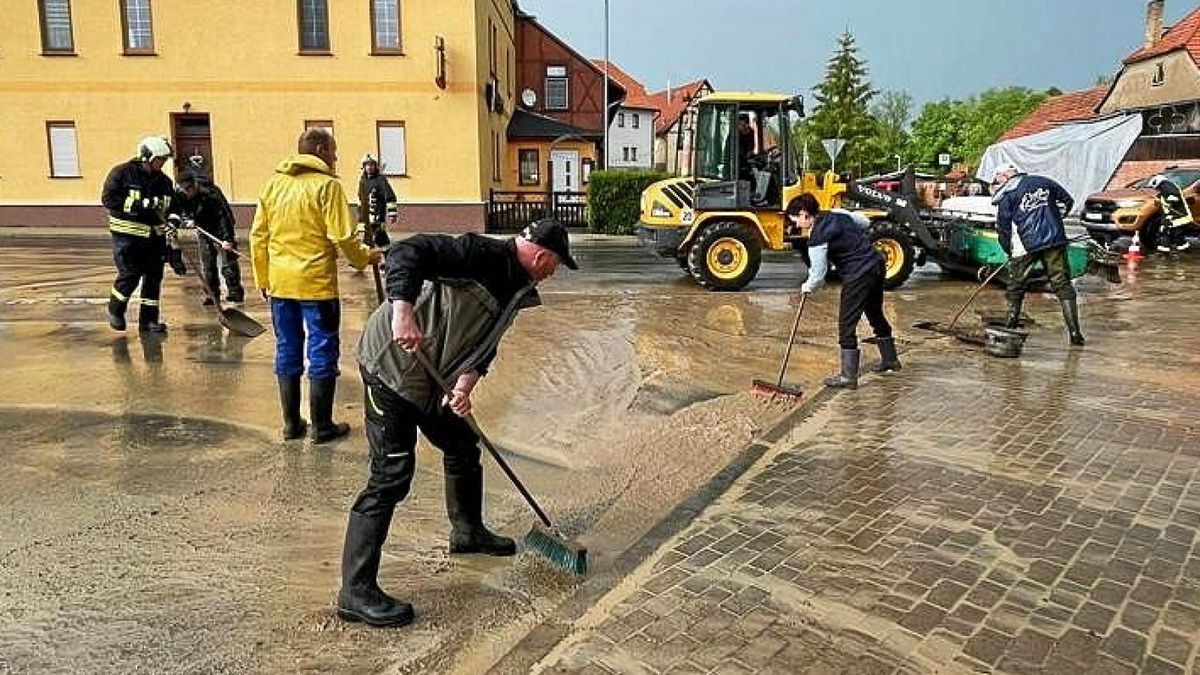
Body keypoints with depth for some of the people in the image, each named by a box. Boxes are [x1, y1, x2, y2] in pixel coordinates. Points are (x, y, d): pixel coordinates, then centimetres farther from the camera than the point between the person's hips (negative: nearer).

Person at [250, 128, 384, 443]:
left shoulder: (274, 184, 9)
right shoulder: (326, 185, -9)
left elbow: (258, 236, 10)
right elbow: (342, 237, -14)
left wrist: (263, 279, 18)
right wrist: (365, 258, 4)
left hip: (280, 284, 6)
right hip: (316, 284, -6)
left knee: (287, 352, 13)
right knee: (322, 354, 3)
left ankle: (291, 423, 21)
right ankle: (322, 426, 10)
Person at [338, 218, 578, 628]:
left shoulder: (516, 289, 9)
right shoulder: (482, 255, -20)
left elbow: (483, 343, 8)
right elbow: (406, 254, -29)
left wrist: (466, 384, -10)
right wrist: (404, 312, -39)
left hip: (428, 377, 10)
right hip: (391, 363, -10)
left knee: (462, 444, 22)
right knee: (392, 474, -10)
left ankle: (468, 532, 46)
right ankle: (355, 592, -2)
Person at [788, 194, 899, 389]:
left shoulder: (817, 237, -18)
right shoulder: (838, 213, 5)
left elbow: (819, 274, -14)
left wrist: (807, 287, 5)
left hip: (858, 276, -9)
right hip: (876, 264, 9)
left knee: (846, 324, -2)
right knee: (876, 314, 25)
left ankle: (849, 377, 1)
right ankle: (890, 359, 42)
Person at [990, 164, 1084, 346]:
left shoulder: (1006, 195, 1)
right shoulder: (1043, 182, 14)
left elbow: (1003, 226, 0)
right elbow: (1067, 201, 22)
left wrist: (1010, 250, 13)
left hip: (1026, 245, -3)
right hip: (1055, 241, 3)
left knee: (1016, 287, 11)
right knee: (1062, 284, 4)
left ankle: (1010, 326, 15)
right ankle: (1074, 332, 0)